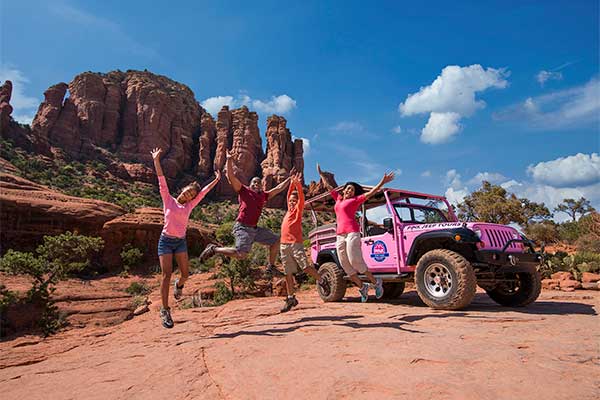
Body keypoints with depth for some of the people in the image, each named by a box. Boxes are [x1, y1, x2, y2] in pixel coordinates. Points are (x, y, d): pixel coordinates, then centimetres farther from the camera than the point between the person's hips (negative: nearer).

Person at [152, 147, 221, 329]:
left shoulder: (189, 206, 9)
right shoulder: (168, 200, 1)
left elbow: (203, 192, 12)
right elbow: (162, 181, -4)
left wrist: (216, 180, 15)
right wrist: (156, 160, -7)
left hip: (181, 242, 4)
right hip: (166, 240, -3)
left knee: (186, 273, 1)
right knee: (166, 275, -6)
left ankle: (179, 285, 39)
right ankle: (165, 310, 2)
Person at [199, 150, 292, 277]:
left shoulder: (263, 195, 16)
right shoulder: (244, 190, 1)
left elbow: (278, 188, 23)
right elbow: (231, 177, -7)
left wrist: (289, 179, 24)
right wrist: (229, 160, -14)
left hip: (255, 228, 8)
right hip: (243, 227, -7)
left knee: (276, 241, 12)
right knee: (241, 254, -24)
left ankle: (271, 267, 23)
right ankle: (214, 249, -3)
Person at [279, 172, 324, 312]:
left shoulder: (298, 210, 2)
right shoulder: (289, 210, 18)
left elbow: (301, 197, -12)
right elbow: (289, 195, 23)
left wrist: (298, 184, -22)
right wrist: (292, 184, 14)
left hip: (296, 244, -6)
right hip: (284, 245, 6)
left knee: (306, 267, -14)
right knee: (288, 273, 8)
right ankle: (290, 298, 15)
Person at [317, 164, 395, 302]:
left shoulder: (355, 200, 9)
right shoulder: (338, 199, 22)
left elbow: (370, 192, 2)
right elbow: (328, 186, 32)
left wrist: (382, 182, -6)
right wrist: (321, 174, 39)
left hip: (352, 232, -6)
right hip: (339, 235, 6)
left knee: (355, 261, -12)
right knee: (345, 265, 0)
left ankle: (376, 282, 5)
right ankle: (362, 287, 12)